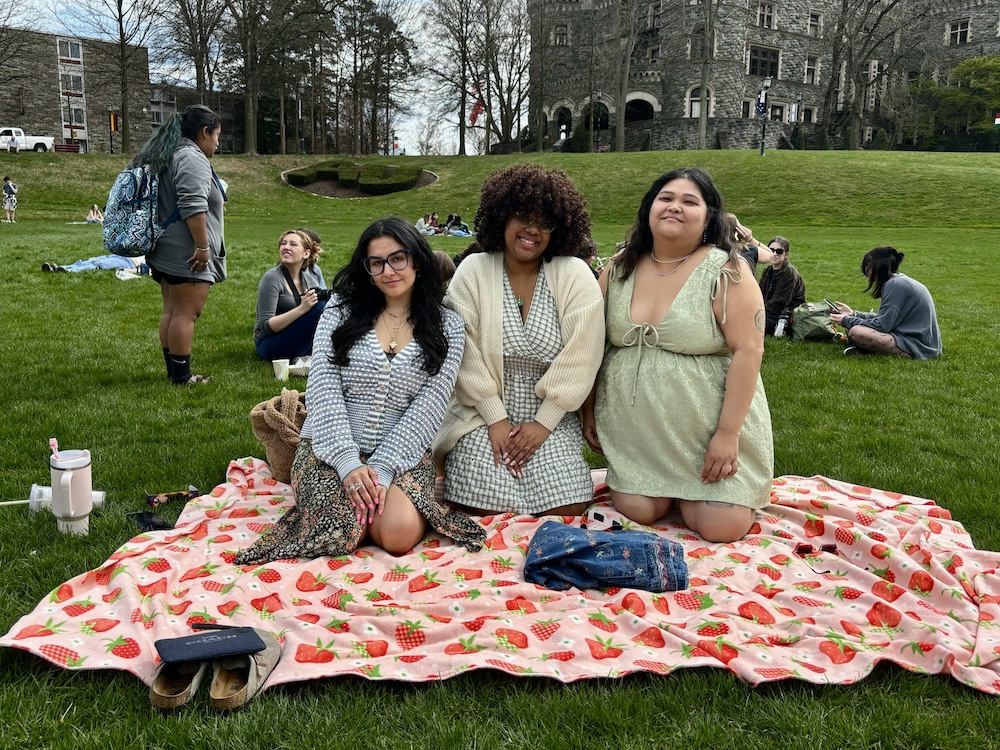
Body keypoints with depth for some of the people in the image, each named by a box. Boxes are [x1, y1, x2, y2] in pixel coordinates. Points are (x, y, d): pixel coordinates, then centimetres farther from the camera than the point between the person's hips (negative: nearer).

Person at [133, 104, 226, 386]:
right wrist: (203, 246, -22)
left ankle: (173, 371, 18)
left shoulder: (168, 154, 20)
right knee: (186, 312, -7)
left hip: (165, 251, 10)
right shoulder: (192, 158, -13)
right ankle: (182, 377, -4)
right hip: (186, 254, -10)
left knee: (171, 311, 12)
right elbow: (193, 206, -24)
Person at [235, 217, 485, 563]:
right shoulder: (341, 309, 4)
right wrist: (348, 463, -17)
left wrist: (382, 469, -17)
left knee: (400, 533, -28)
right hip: (331, 448, 0)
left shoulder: (448, 327, 3)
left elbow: (427, 407, -5)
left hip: (402, 453, 0)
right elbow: (323, 386, -5)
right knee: (338, 534, -27)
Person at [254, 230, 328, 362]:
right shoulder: (272, 278, -12)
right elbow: (266, 326, -18)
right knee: (319, 307, -25)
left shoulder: (311, 277, 7)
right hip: (269, 345, -7)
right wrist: (301, 309, -30)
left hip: (300, 341, 7)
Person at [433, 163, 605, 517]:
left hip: (551, 419, 1)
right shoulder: (473, 271, -1)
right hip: (485, 415, -1)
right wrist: (496, 419, -12)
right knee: (488, 508, -16)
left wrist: (543, 424, -11)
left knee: (567, 508, -11)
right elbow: (465, 354, -6)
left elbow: (578, 358, -8)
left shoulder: (576, 276, -3)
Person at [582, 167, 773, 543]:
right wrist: (589, 411, 11)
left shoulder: (726, 272, -10)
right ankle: (661, 486, 24)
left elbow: (748, 350, -14)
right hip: (634, 427, 3)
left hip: (707, 430, -3)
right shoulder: (619, 269, 4)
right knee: (638, 510, -9)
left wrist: (728, 433, -18)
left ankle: (689, 490, 24)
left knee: (720, 528, -9)